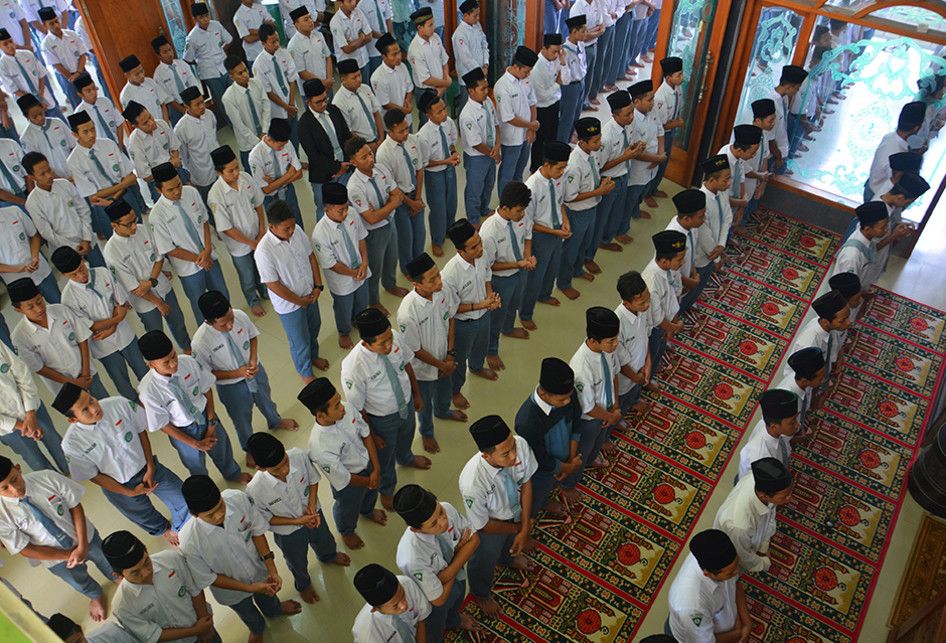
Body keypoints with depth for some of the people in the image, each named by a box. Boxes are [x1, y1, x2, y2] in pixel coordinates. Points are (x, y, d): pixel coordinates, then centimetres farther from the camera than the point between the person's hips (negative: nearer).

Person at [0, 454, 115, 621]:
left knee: (108, 564, 28)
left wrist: (83, 546, -25)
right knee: (81, 584, 29)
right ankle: (96, 596, 65)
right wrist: (69, 555, -18)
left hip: (87, 538, 0)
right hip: (56, 558, 0)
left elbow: (76, 506, -20)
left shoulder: (48, 478, -30)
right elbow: (26, 550, -20)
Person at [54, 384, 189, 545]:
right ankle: (164, 529, 61)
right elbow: (93, 476, -14)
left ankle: (178, 529, 45)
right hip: (119, 486, -1)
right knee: (146, 518, 23)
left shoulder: (119, 404, -26)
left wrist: (151, 468, -10)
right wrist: (130, 492, -10)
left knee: (183, 500, 9)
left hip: (146, 467, 1)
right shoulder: (72, 444, -29)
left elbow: (141, 432, -9)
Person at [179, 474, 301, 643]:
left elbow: (257, 530, -17)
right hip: (232, 589, -2)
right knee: (249, 615, 32)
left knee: (267, 595, 35)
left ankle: (274, 609, 71)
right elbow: (207, 579, -23)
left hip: (258, 567, 2)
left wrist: (272, 571, -21)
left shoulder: (238, 498, -35)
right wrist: (250, 588, -23)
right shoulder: (190, 543, -41)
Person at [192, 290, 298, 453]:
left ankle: (275, 421, 69)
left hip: (256, 371, 4)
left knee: (265, 400, 34)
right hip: (232, 387, -3)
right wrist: (237, 373, -26)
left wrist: (253, 360, -20)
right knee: (242, 420, 24)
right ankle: (249, 448, 56)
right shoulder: (201, 342, -36)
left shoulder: (240, 316, -27)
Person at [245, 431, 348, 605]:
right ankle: (303, 585, 65)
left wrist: (312, 506, -24)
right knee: (298, 564, 29)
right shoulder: (255, 490, -40)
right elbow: (265, 519, -20)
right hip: (289, 533, -3)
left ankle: (328, 557, 73)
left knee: (325, 541, 35)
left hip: (313, 514, 3)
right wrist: (297, 521, -24)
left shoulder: (299, 456, -35)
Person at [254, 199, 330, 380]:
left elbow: (311, 257, 0)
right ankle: (305, 372, 43)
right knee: (300, 342, 15)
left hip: (310, 294, 6)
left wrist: (318, 286, -5)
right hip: (289, 304, -6)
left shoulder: (297, 231, -14)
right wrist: (300, 301, -15)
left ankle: (313, 356, 59)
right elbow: (273, 285, -25)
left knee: (314, 327, 30)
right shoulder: (264, 251, -32)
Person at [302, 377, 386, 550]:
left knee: (371, 492, 36)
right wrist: (368, 481, -10)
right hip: (349, 483, -5)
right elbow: (343, 479, -27)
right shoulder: (320, 447, -43)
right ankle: (346, 532, 64)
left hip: (368, 464, 5)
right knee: (348, 509, 28)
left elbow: (366, 434, -11)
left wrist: (376, 469, -12)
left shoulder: (347, 411, -29)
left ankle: (367, 511, 72)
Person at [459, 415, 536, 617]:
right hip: (490, 528, -4)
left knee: (511, 543, 38)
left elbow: (526, 482, -16)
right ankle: (481, 594, 63)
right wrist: (517, 528, -11)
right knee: (484, 563, 29)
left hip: (516, 511, 4)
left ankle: (507, 557, 74)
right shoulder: (472, 483, -47)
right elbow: (483, 525, -26)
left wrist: (524, 529, -14)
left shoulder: (520, 444, -36)